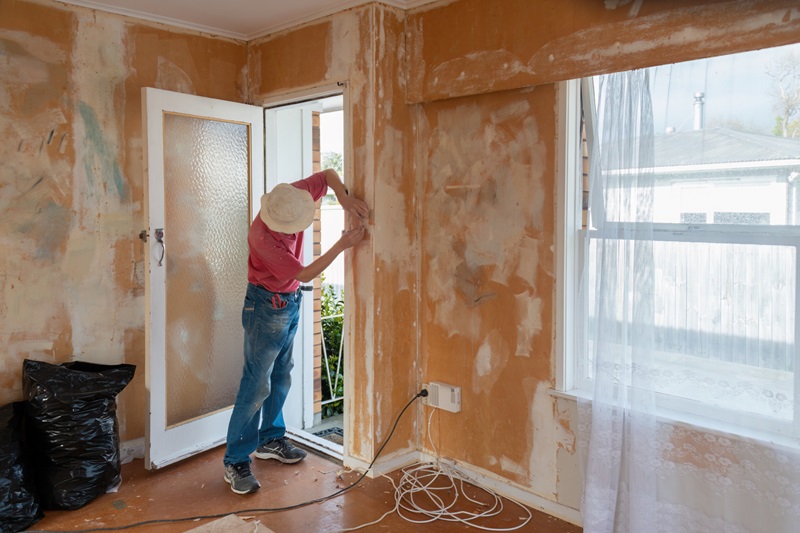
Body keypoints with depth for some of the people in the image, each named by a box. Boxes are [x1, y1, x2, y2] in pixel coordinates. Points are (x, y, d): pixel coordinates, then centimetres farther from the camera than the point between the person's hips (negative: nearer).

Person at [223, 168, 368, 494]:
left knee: (281, 376, 17)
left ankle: (269, 440, 33)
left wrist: (345, 199, -18)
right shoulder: (263, 236, -31)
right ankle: (236, 462, 5)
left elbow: (328, 174, 1)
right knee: (257, 384, -5)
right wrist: (342, 245, -26)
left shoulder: (293, 197, -13)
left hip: (291, 301, 8)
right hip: (267, 306, -8)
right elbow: (304, 274, -25)